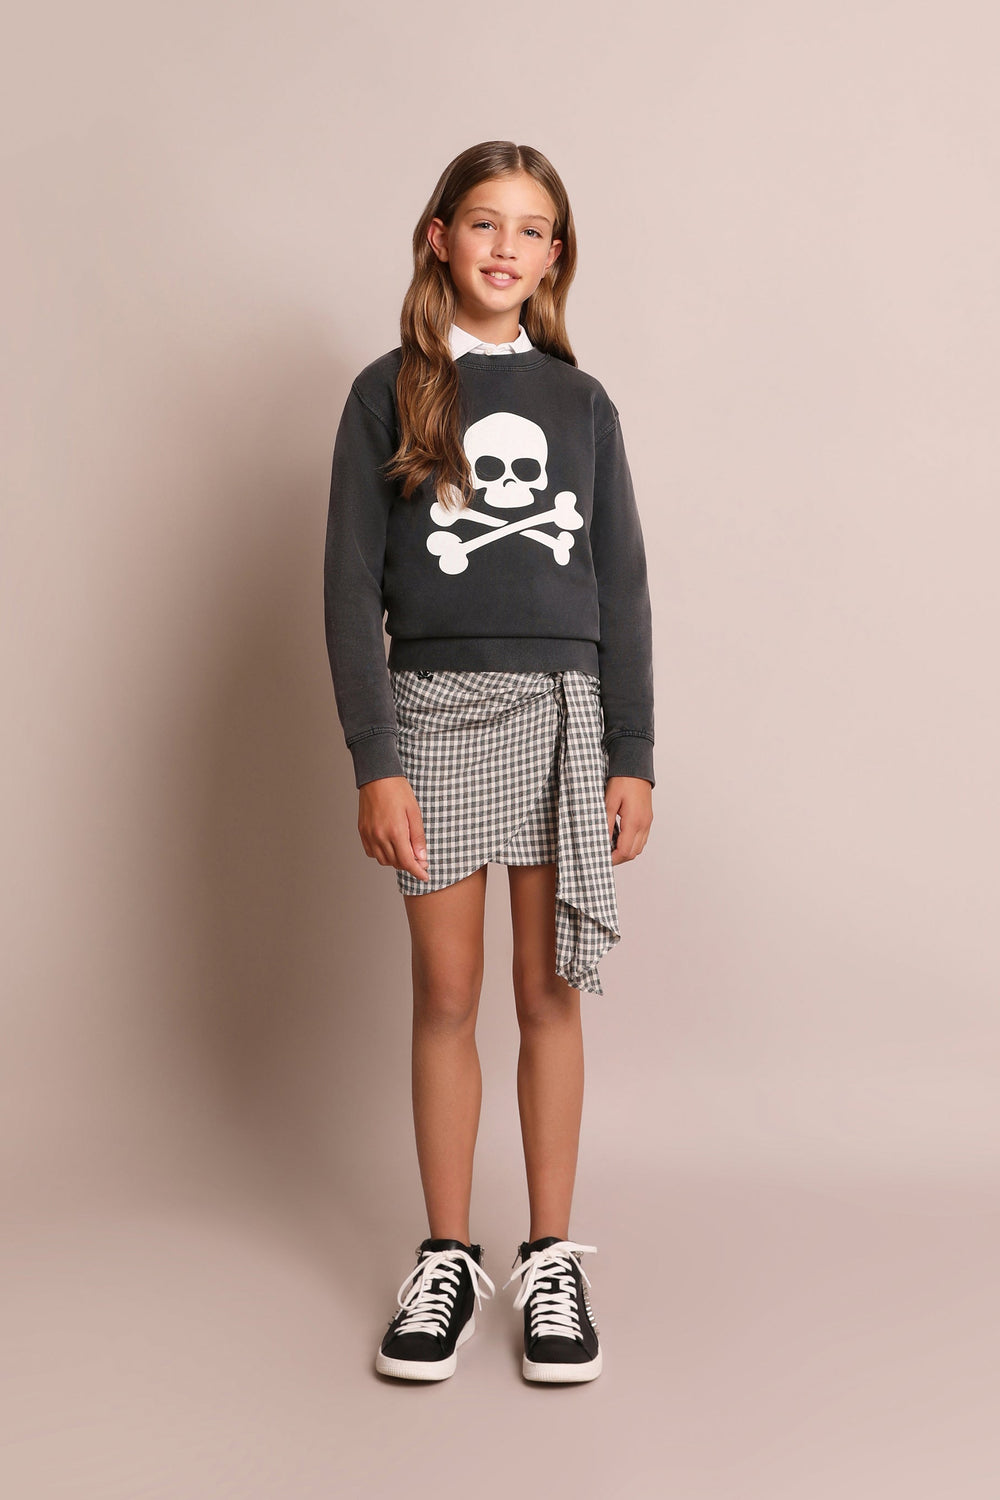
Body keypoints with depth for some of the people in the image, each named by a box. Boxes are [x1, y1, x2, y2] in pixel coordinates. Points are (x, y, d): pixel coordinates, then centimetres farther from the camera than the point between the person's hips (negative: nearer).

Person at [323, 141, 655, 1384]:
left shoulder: (581, 403, 10)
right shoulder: (388, 393, 3)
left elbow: (622, 586, 8)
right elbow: (352, 585, -1)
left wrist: (633, 753, 1)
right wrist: (373, 760, -9)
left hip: (563, 710, 2)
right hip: (436, 709, -1)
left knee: (549, 992, 6)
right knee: (446, 993, 5)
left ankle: (551, 1260, 18)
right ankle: (447, 1260, 19)